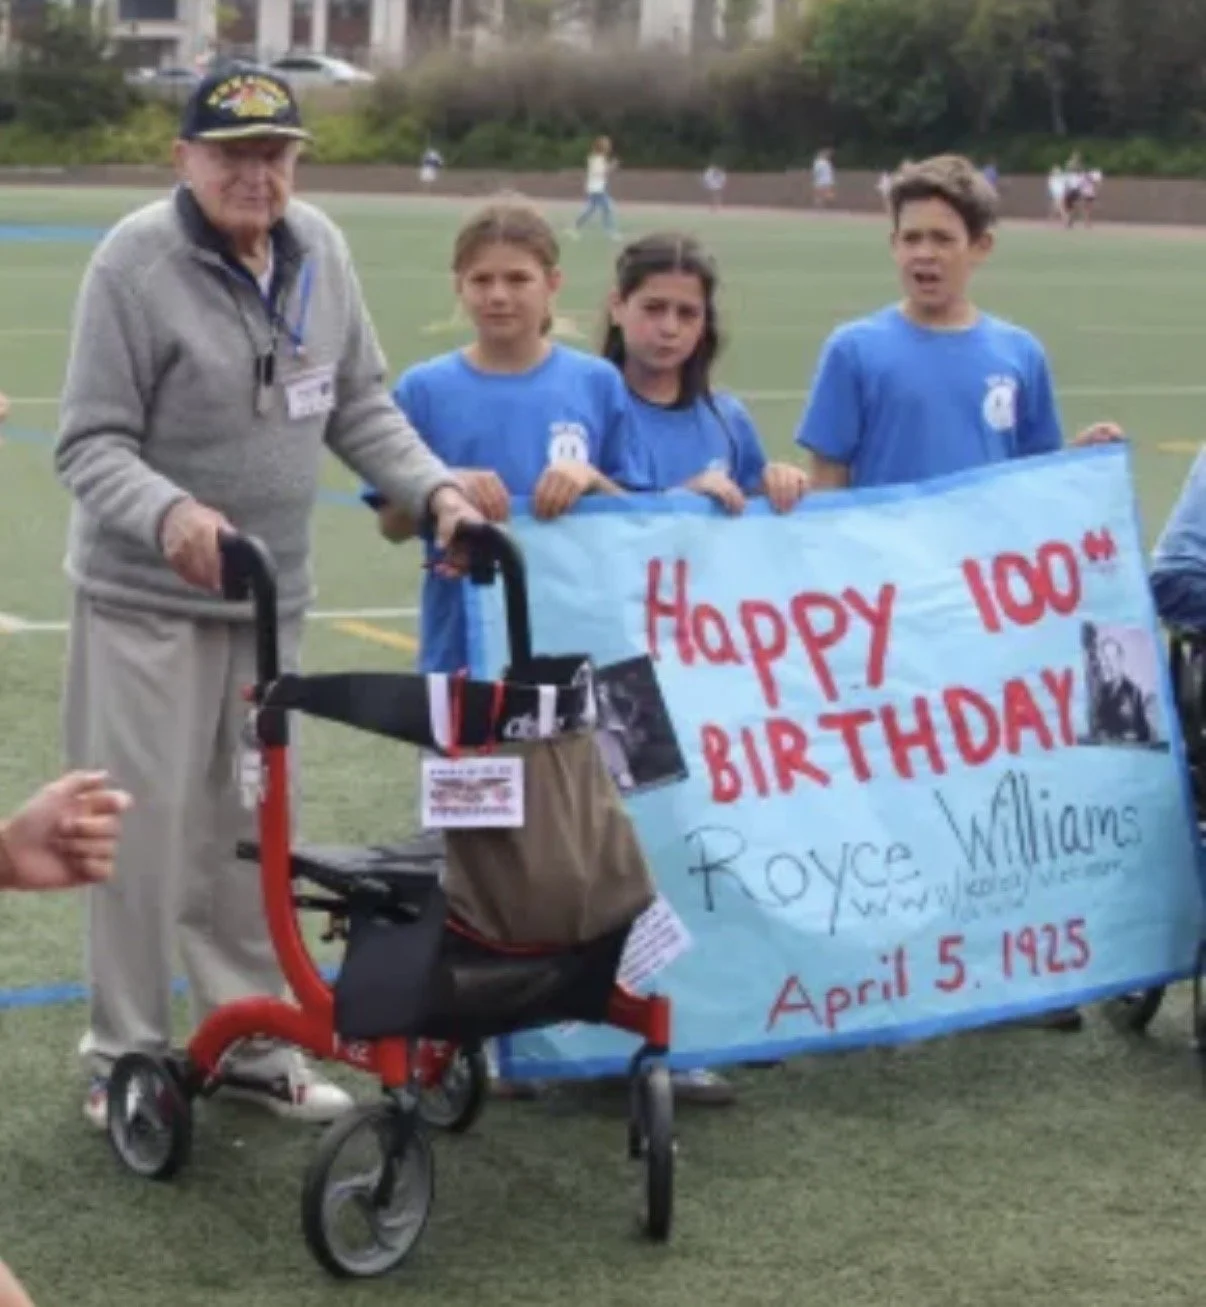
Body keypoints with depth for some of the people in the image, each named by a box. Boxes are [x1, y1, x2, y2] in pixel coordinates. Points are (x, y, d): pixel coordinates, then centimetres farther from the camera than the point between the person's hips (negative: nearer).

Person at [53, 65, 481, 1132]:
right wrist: (169, 514, -34)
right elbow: (91, 445, -16)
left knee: (251, 826, 13)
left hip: (271, 596, 5)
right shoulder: (136, 261, -16)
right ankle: (126, 1056, 14)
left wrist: (435, 489, -5)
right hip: (145, 599, -5)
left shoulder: (320, 249, 1)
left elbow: (360, 405, 10)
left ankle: (250, 1040, 26)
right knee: (144, 827, 0)